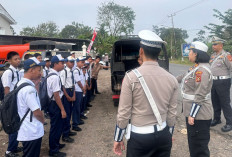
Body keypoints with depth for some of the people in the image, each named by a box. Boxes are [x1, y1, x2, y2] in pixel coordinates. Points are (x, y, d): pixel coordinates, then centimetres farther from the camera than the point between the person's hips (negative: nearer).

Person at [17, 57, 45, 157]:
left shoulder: (20, 83, 7)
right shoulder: (29, 88, -25)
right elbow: (37, 112, -21)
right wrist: (43, 120, -3)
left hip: (25, 131, 10)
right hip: (32, 133, -10)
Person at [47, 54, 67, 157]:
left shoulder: (52, 74, 9)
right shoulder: (55, 77, -23)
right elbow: (56, 95, -25)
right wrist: (62, 109, -20)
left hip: (53, 103, 10)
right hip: (55, 104, -10)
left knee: (58, 125, 24)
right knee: (55, 127, 5)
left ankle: (56, 144, 43)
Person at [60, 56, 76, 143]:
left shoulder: (72, 72, 9)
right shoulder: (64, 71, -15)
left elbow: (73, 84, 10)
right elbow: (62, 86, -16)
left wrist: (73, 95, 1)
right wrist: (68, 96, -12)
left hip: (71, 92, 8)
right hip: (65, 93, -8)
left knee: (70, 112, 17)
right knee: (66, 113, -3)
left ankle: (68, 130, 33)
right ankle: (65, 135, 8)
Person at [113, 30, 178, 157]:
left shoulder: (131, 77, -15)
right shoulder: (171, 79, -3)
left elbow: (124, 113, -12)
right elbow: (172, 114, 3)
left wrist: (118, 139, 1)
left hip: (139, 137, -3)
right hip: (163, 135, 4)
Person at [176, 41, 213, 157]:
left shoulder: (202, 70, -20)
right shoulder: (196, 67, 9)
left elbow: (200, 96, -23)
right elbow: (184, 77, 26)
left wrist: (192, 115, -21)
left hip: (199, 115, -10)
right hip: (192, 112, 10)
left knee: (199, 147, 3)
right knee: (193, 143, 22)